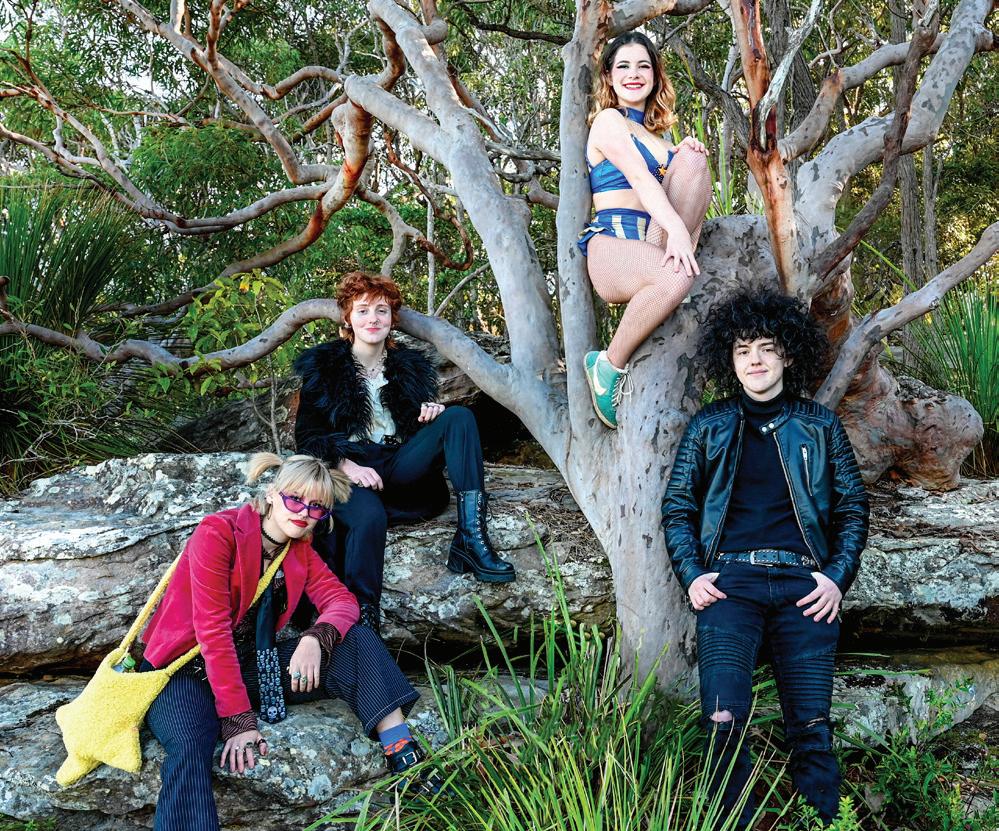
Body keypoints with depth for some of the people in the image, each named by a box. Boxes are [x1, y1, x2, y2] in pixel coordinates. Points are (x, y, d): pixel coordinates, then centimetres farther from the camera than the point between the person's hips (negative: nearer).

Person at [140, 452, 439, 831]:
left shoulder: (300, 551, 6)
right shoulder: (218, 533, -15)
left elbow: (341, 599, -4)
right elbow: (212, 630, -21)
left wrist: (316, 639, -28)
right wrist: (238, 720, -26)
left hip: (249, 665, 6)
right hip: (186, 669, -6)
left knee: (357, 642, -11)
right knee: (190, 748, -38)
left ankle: (405, 757, -21)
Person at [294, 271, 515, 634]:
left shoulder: (410, 365, 19)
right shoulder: (322, 366, 9)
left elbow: (418, 427, 23)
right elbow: (307, 435, 3)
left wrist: (433, 413, -4)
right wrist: (346, 465, -16)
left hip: (400, 469, 4)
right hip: (347, 471, -4)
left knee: (459, 417, -19)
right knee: (370, 516, -40)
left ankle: (471, 538, -30)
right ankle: (361, 616, -38)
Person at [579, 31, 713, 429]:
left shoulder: (652, 132, 26)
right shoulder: (608, 120, 2)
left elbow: (684, 195, 18)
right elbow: (638, 177, -16)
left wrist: (685, 154, -3)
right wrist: (676, 229, -31)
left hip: (652, 243, 6)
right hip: (613, 243, -6)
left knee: (692, 159, -14)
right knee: (676, 278, -40)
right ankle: (610, 366, -20)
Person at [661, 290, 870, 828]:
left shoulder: (820, 426, 15)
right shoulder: (709, 426, 14)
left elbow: (852, 508, 15)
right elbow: (677, 507, 14)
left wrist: (838, 577, 2)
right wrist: (691, 575, 0)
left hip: (803, 583, 1)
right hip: (730, 580, 0)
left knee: (811, 727, -5)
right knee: (723, 719, -16)